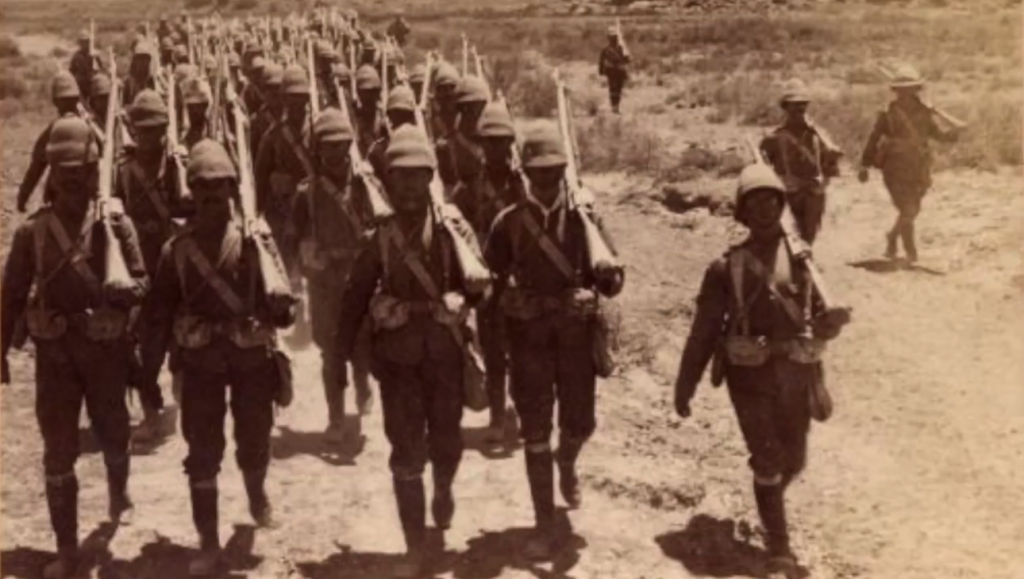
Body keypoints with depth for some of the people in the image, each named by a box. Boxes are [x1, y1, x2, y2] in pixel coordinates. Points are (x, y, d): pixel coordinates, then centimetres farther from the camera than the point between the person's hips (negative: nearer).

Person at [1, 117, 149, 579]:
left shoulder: (115, 221, -7)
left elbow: (142, 281, -3)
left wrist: (122, 289, -25)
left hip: (107, 349, 0)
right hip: (54, 352, 0)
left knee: (113, 434, 19)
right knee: (58, 453, 2)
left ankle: (119, 493, 51)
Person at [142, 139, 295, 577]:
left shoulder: (255, 239, -5)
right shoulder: (176, 249, -1)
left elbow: (280, 301, -9)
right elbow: (161, 311, 3)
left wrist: (280, 307, -32)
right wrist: (150, 371, 2)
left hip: (253, 358, 0)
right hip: (200, 362, 1)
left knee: (255, 443, 12)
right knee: (202, 455, 2)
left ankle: (256, 493, 47)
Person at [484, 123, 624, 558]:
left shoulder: (583, 216, -1)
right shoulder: (508, 222, -3)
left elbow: (612, 280, -2)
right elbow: (489, 282, 2)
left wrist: (604, 278, -25)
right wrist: (509, 296, -18)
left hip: (577, 335, 1)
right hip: (528, 338, -1)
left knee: (579, 423, 10)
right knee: (536, 433, 2)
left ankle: (567, 464, 47)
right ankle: (545, 524, 12)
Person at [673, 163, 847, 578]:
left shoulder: (801, 257, 6)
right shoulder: (727, 267, -2)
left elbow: (817, 320, 8)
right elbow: (704, 331, 0)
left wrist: (829, 323, -17)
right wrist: (684, 385, -1)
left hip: (796, 372, 3)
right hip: (751, 374, -3)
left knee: (794, 461, 14)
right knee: (768, 461, -6)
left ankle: (769, 508, 45)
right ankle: (779, 545, 8)